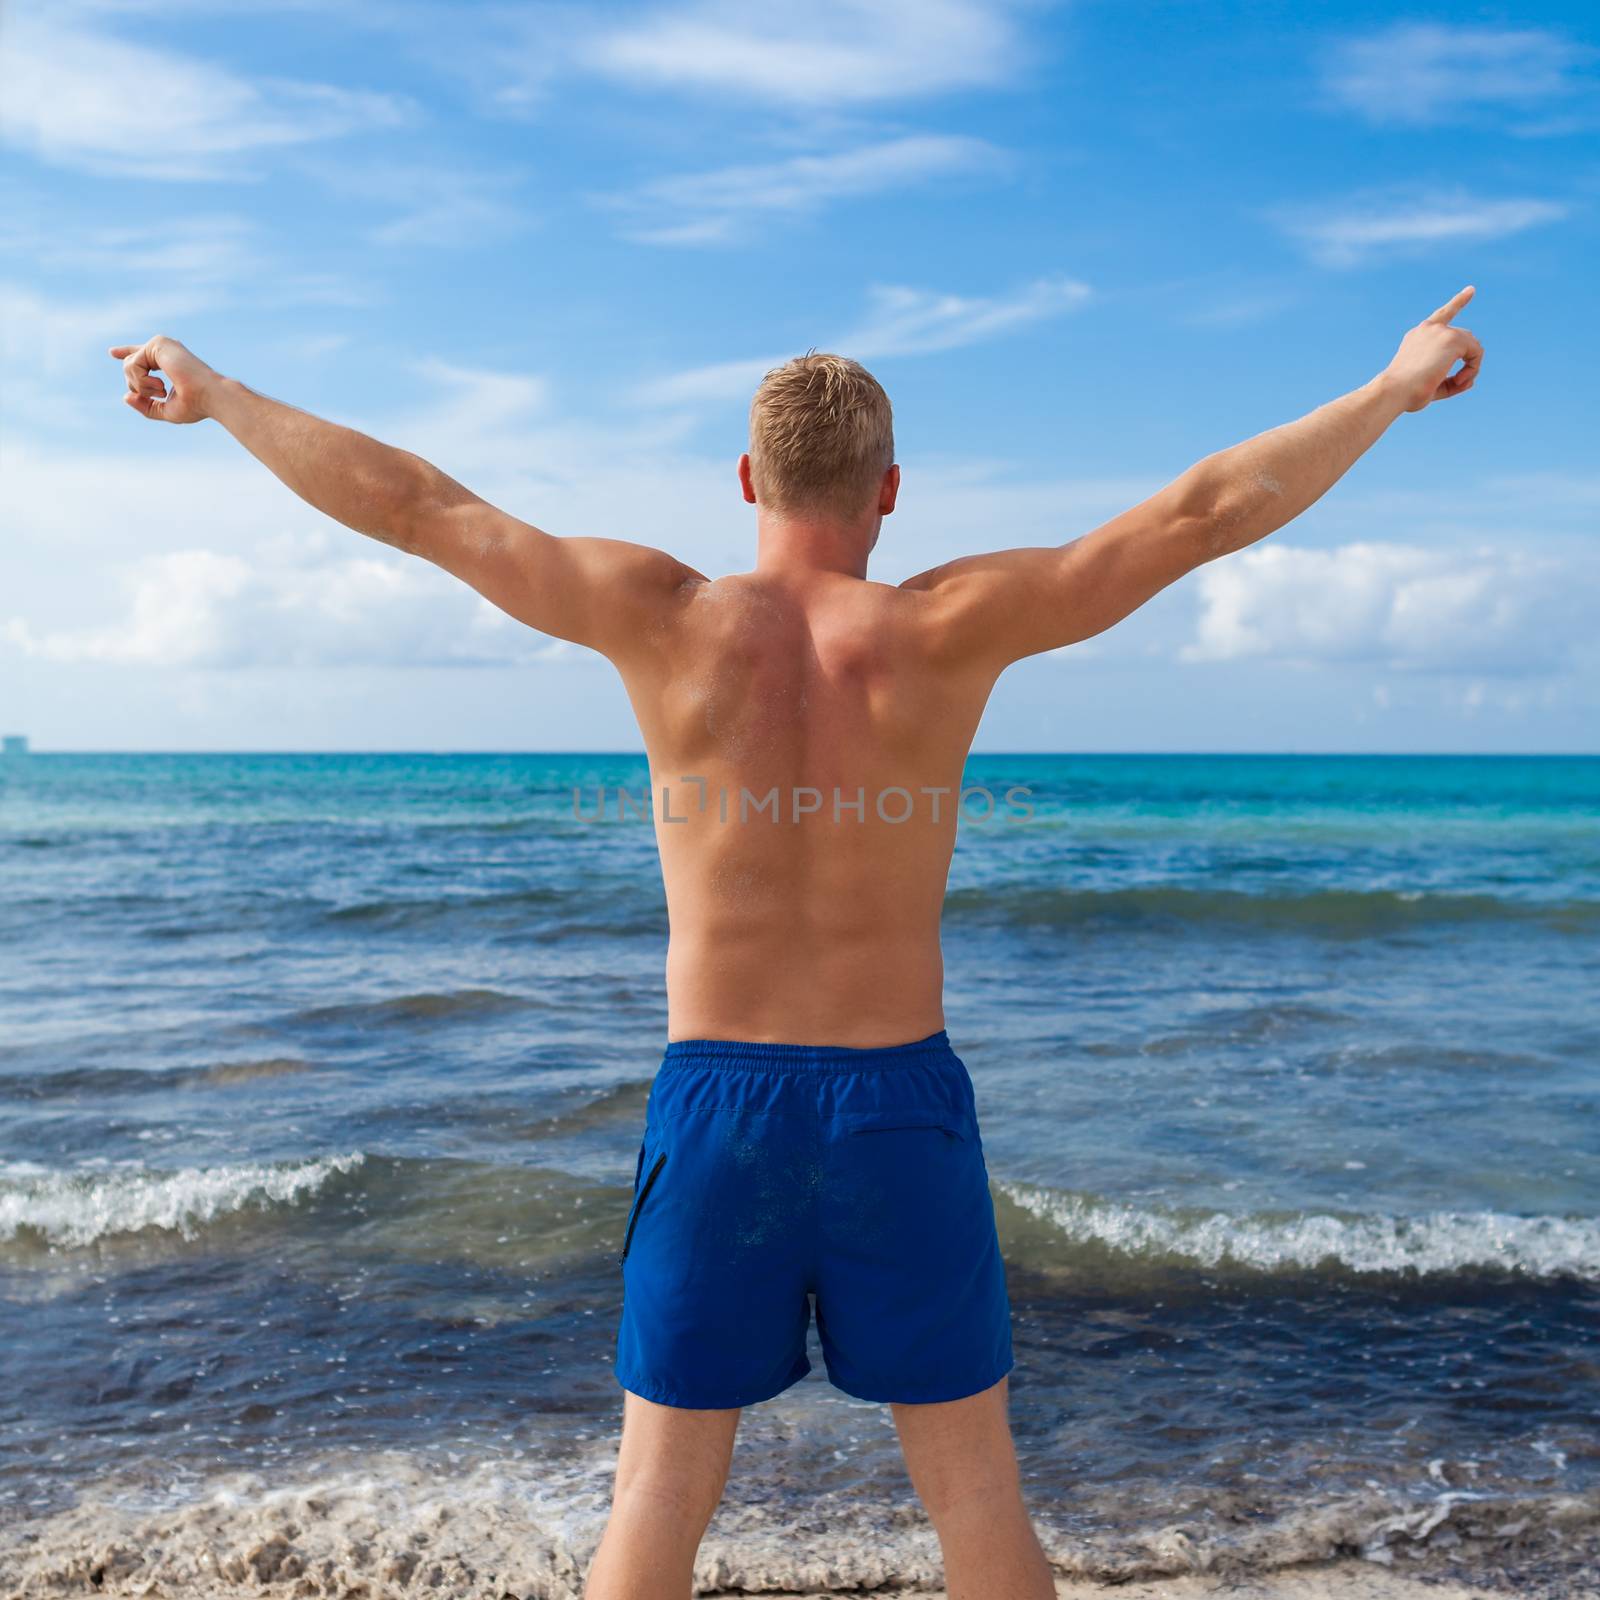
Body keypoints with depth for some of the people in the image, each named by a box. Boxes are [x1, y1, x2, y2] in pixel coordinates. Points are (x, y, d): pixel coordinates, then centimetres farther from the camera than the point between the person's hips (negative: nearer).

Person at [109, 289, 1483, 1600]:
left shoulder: (664, 619, -7)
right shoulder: (946, 629, -10)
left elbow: (412, 506, -1)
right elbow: (1202, 514, -6)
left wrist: (217, 397, 13)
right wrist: (1397, 385, 6)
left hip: (714, 1108, 1)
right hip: (903, 1107, 0)